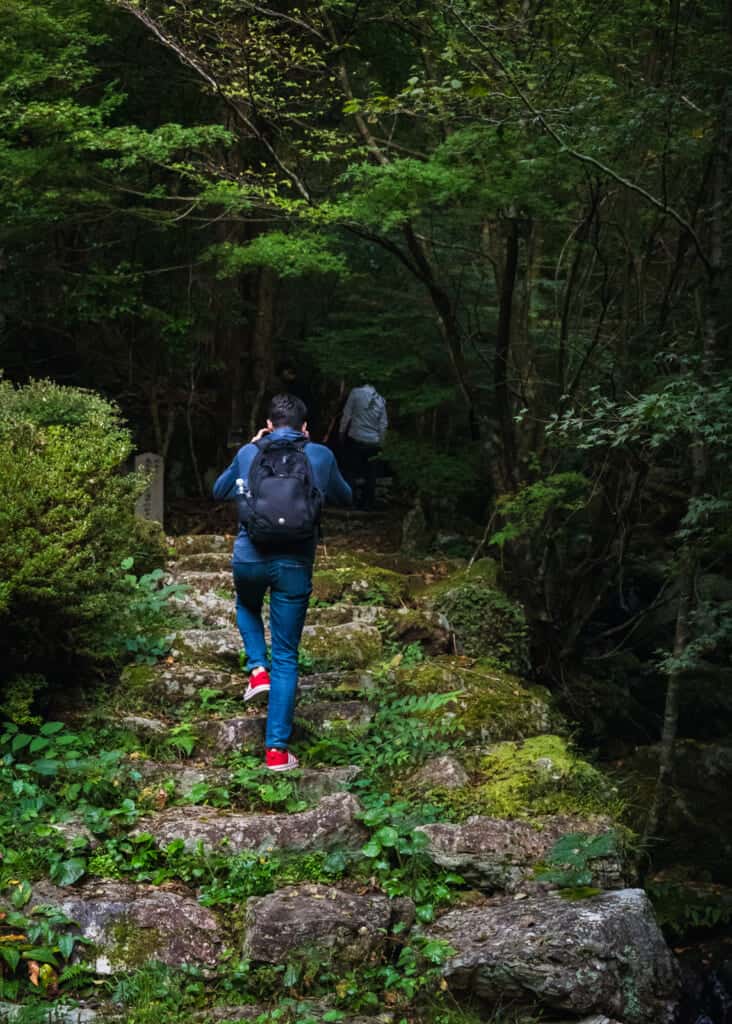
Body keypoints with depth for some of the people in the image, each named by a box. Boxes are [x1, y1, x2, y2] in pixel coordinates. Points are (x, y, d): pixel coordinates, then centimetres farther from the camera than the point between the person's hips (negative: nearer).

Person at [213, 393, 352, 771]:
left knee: (247, 607, 37)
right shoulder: (320, 456, 0)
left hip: (249, 559, 1)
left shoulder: (248, 453, 3)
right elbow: (344, 498, 18)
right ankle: (277, 748, 3)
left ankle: (258, 668, 15)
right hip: (294, 565, -1)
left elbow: (219, 492, 20)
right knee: (286, 657, 6)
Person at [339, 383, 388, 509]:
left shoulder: (356, 393, -3)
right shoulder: (380, 400, 7)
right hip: (373, 442, 3)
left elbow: (347, 415, -4)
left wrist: (342, 432, 6)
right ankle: (368, 502, 11)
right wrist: (380, 443, 15)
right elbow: (383, 424, 7)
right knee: (370, 474, 9)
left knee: (351, 471, 4)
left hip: (355, 439, -3)